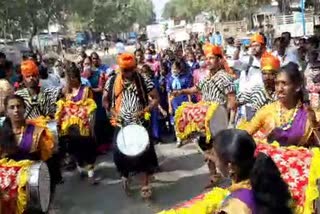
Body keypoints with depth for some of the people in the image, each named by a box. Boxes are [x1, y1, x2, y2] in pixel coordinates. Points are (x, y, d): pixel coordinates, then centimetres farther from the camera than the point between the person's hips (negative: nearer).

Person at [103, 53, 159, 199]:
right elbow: (105, 100, 9)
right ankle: (124, 176, 39)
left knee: (145, 152, 1)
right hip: (121, 125, 2)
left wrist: (144, 111, -20)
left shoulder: (144, 80, -8)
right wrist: (113, 112, -9)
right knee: (120, 153, 9)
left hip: (140, 124, -2)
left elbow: (156, 99, -5)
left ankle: (145, 185, 17)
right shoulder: (112, 82, -1)